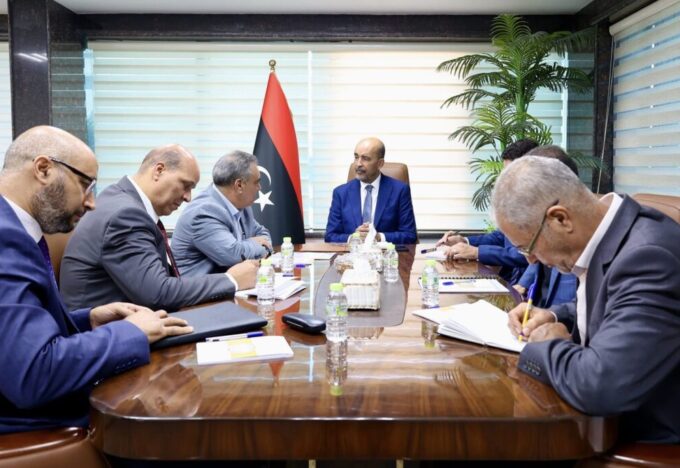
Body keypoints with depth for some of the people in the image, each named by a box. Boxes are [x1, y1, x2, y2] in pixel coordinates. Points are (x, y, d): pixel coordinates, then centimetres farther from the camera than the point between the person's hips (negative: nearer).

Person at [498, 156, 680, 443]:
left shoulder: (649, 257, -30)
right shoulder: (605, 232, -1)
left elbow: (599, 386, -39)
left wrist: (549, 345, -19)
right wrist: (553, 317, 0)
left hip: (646, 438, -7)